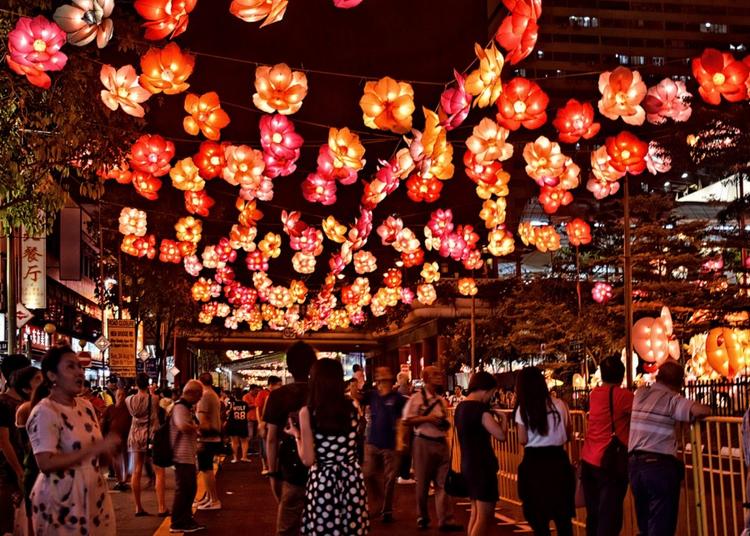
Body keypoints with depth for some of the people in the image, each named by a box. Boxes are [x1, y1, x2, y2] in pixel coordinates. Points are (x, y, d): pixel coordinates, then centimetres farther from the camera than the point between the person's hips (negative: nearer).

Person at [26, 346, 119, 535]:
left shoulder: (85, 405, 9)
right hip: (60, 501, -7)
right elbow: (45, 463, -25)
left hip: (92, 494, 7)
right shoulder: (45, 412, -15)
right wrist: (94, 449, -26)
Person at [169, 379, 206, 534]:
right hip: (183, 456, -10)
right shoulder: (180, 407, -15)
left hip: (188, 455, 10)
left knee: (190, 488, 15)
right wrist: (197, 427, -13)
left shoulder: (186, 407, 18)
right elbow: (184, 427, -31)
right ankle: (177, 524, 2)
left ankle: (186, 519, 24)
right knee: (183, 489, -5)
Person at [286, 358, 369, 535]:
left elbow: (308, 459, -10)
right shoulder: (352, 408, 0)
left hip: (323, 482, -4)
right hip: (352, 480, 4)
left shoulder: (307, 412, -10)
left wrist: (296, 435, 6)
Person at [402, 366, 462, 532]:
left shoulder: (441, 401, 11)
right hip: (424, 443, -5)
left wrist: (445, 424, -3)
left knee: (443, 483, 0)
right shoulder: (416, 398, -7)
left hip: (441, 443, 5)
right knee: (422, 483, 6)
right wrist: (427, 418, -17)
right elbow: (407, 421, -10)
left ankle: (445, 521, 1)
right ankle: (422, 518, 22)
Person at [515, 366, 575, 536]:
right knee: (563, 515, 13)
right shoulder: (560, 405, -2)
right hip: (558, 460, 2)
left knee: (539, 516, 9)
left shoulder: (523, 409, -7)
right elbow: (568, 435, 4)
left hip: (534, 463, -2)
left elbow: (523, 440, -8)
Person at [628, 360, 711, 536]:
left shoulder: (640, 394, 10)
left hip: (634, 462, 6)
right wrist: (707, 410, 1)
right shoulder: (672, 399, -7)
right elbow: (701, 411, -21)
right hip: (660, 464, -6)